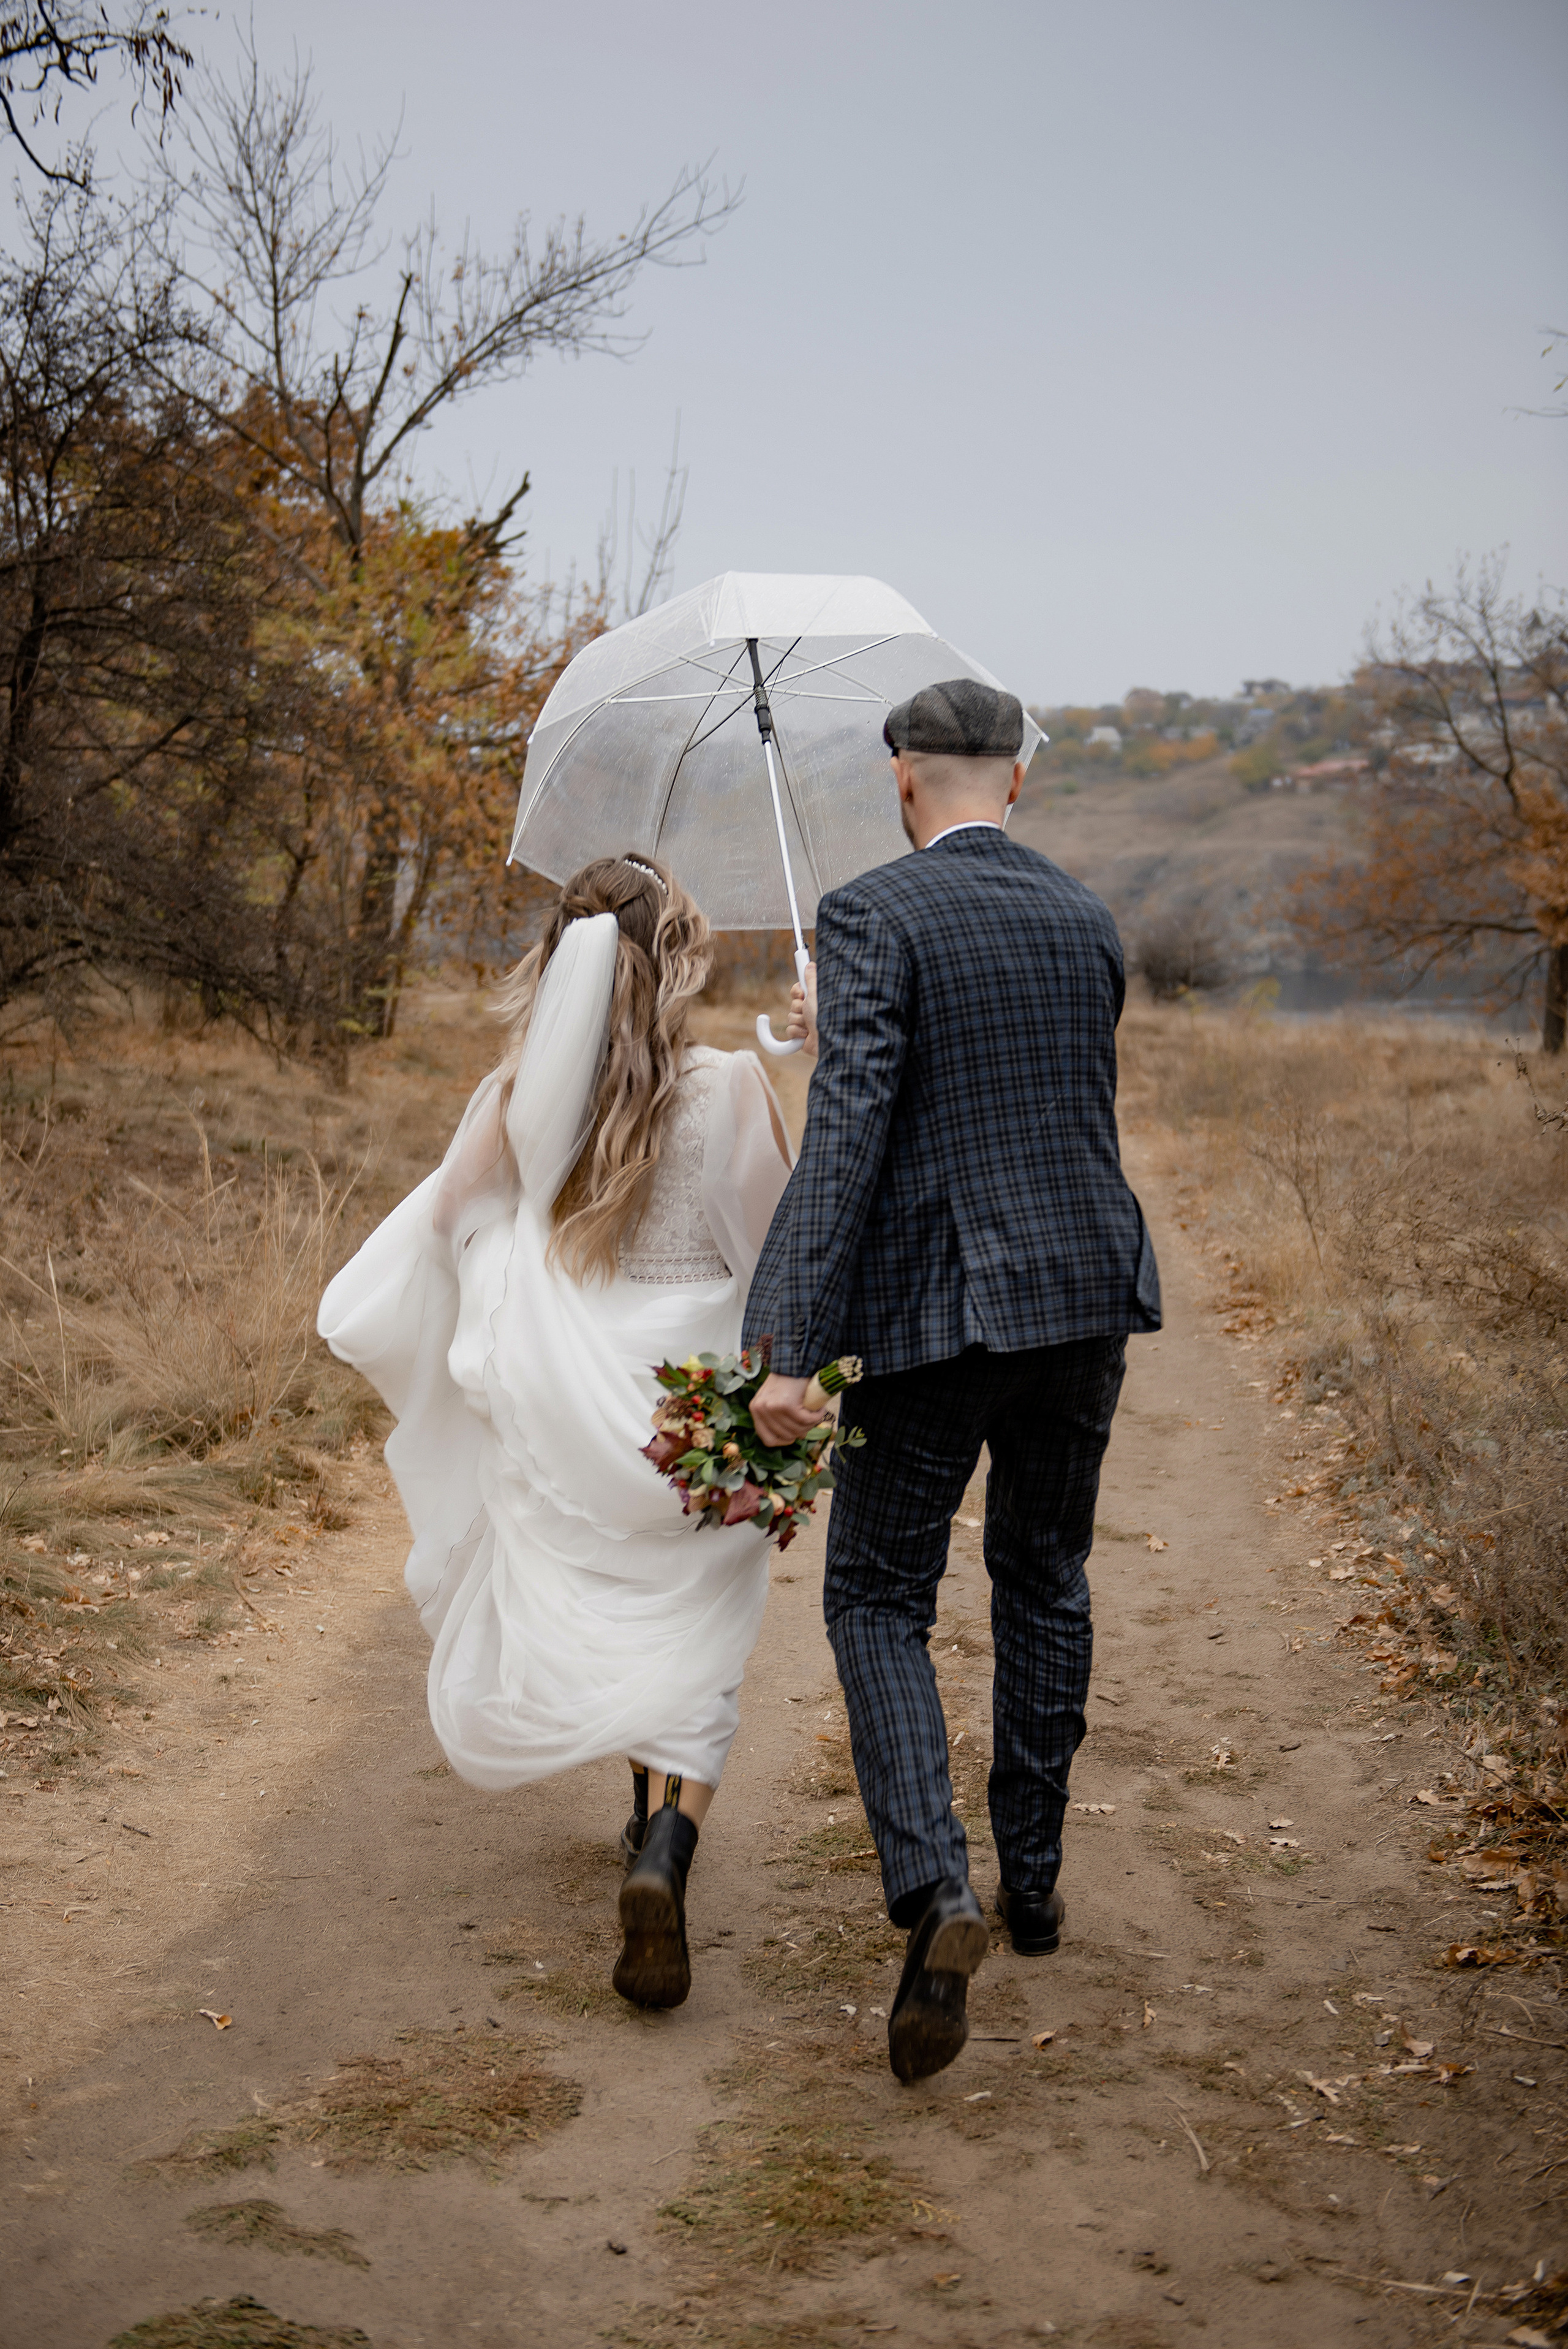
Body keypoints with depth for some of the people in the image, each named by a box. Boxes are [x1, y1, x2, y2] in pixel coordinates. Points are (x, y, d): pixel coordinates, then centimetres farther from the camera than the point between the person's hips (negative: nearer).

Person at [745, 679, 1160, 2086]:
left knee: (879, 1600, 5)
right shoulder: (1088, 921, 8)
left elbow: (847, 1140, -19)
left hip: (935, 1312, -5)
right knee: (1045, 1584, 19)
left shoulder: (871, 918, -10)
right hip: (1088, 1297, 5)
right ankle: (1034, 1879, 29)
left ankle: (936, 1893, -13)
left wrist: (792, 1350, -20)